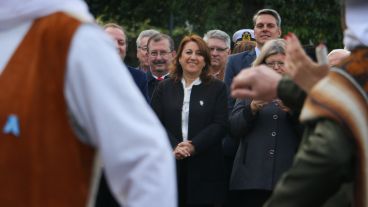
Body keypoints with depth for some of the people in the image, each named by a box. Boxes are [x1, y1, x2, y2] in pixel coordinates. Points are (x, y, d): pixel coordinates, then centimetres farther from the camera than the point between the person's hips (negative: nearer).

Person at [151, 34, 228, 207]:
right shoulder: (164, 88, 12)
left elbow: (219, 125, -3)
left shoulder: (217, 88, 7)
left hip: (204, 167, -1)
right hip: (170, 165, 1)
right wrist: (173, 147, -13)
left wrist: (193, 146, -14)